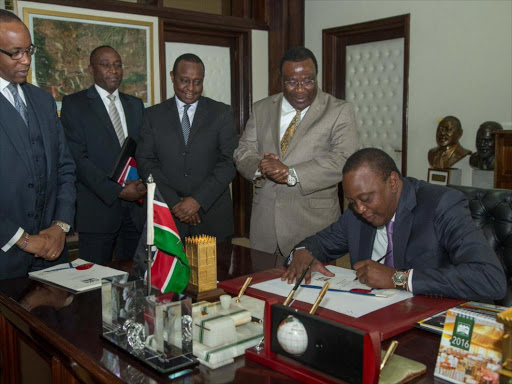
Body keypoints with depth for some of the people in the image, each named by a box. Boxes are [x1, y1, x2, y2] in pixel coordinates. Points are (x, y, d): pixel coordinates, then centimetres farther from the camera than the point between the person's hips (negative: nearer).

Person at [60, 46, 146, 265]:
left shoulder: (135, 105, 16)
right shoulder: (73, 104, 0)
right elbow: (78, 159, -9)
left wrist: (144, 184, -3)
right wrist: (118, 191, -15)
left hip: (136, 204, 4)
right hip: (98, 209, -4)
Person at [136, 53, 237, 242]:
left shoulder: (222, 113, 2)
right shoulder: (154, 115, 6)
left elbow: (229, 162, -5)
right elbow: (146, 162, 1)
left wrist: (198, 200, -14)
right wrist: (174, 202, -10)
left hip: (213, 217, 0)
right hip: (168, 214, 1)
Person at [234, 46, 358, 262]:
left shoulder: (339, 111, -1)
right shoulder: (261, 109, 12)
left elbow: (344, 160, -13)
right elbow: (243, 152, 9)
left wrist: (291, 174, -20)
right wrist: (260, 168, -14)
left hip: (313, 223, -3)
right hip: (264, 222, 4)